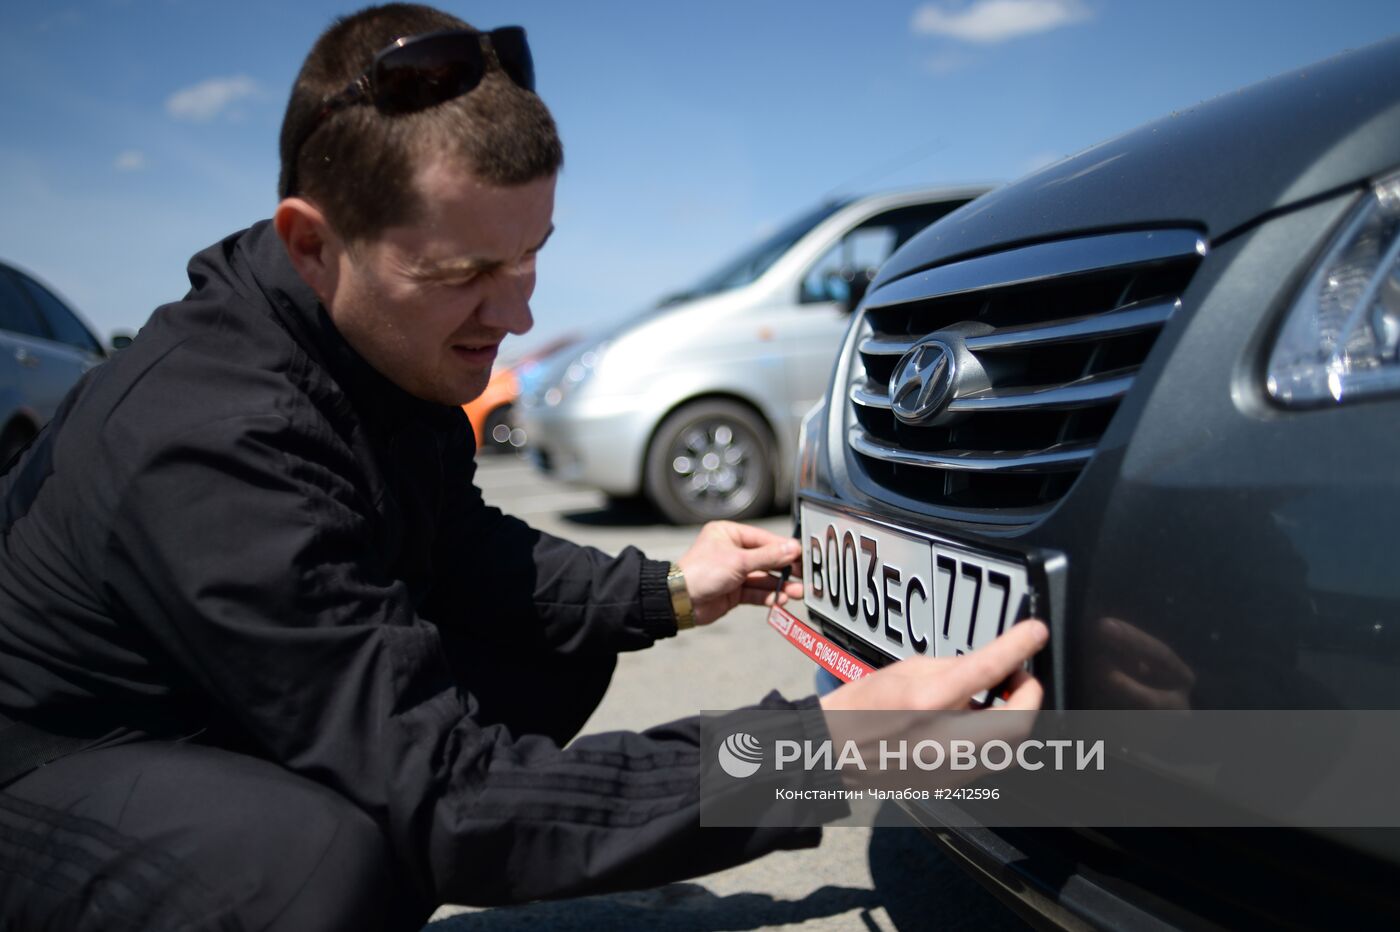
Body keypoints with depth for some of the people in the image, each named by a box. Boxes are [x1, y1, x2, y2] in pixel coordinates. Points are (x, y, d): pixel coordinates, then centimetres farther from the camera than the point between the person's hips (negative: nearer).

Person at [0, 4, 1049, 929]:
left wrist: (665, 592, -6)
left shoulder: (392, 346, -9)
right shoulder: (218, 443, -35)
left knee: (563, 653, 1)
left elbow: (461, 551, 7)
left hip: (232, 724, 8)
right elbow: (444, 797, -37)